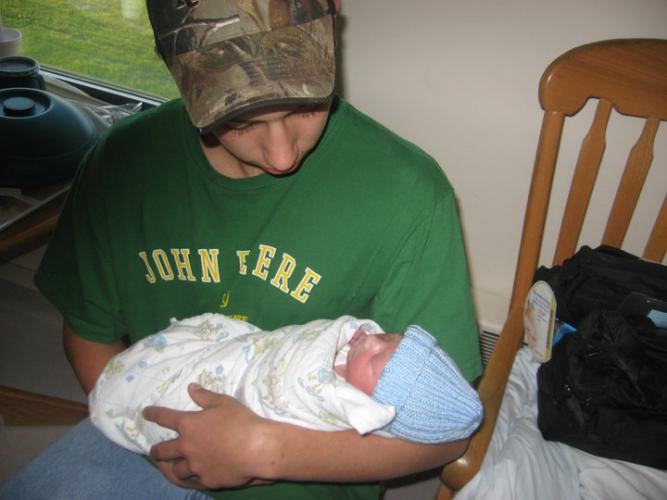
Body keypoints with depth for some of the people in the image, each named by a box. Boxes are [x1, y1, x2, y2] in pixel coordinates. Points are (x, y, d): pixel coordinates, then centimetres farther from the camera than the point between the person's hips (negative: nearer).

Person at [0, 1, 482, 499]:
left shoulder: (406, 193, -25)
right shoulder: (122, 160, -11)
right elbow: (89, 331, 3)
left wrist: (267, 450, -26)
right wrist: (152, 430, -12)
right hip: (161, 436, 5)